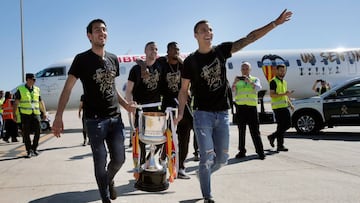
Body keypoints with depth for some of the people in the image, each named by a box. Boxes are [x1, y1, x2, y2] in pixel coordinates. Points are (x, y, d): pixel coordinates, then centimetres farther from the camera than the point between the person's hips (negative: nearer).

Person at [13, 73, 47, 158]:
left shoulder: (37, 89, 11)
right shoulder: (20, 89, 1)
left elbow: (41, 102, 17)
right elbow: (16, 102, -1)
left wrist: (44, 113, 15)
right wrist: (14, 114, -8)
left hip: (36, 114, 3)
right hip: (25, 114, -3)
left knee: (37, 132, 1)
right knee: (26, 133, 1)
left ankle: (34, 148, 19)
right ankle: (29, 151, 11)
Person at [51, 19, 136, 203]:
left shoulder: (113, 59, 11)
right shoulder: (82, 59, -6)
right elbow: (67, 88, -9)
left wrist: (125, 105, 11)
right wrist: (59, 116, -17)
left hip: (115, 118, 5)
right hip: (95, 119, -5)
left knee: (119, 159, 8)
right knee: (100, 162, 2)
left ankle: (109, 180, 40)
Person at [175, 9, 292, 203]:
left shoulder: (221, 50, 5)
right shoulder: (191, 61, -2)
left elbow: (249, 38, 0)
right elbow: (184, 89, 1)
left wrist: (275, 22, -6)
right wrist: (180, 112, -13)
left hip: (222, 114, 3)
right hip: (202, 114, -3)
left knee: (222, 158, 11)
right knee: (207, 157, -6)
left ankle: (203, 174, 40)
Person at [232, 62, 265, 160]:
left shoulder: (255, 79, 13)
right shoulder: (237, 81, 15)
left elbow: (258, 88, -8)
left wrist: (250, 81, -23)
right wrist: (234, 83, -15)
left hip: (252, 107, -1)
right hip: (240, 107, 1)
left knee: (255, 130, -3)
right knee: (241, 130, 5)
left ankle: (260, 152, -1)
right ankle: (242, 151, 11)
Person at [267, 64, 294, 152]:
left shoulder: (284, 82, 19)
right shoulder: (273, 81, -8)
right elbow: (272, 95, -18)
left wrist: (290, 104, 15)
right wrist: (284, 94, -25)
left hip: (284, 106, 8)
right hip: (277, 107, -8)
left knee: (288, 124, 7)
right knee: (281, 126, -6)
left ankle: (272, 136, 21)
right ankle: (280, 146, 4)